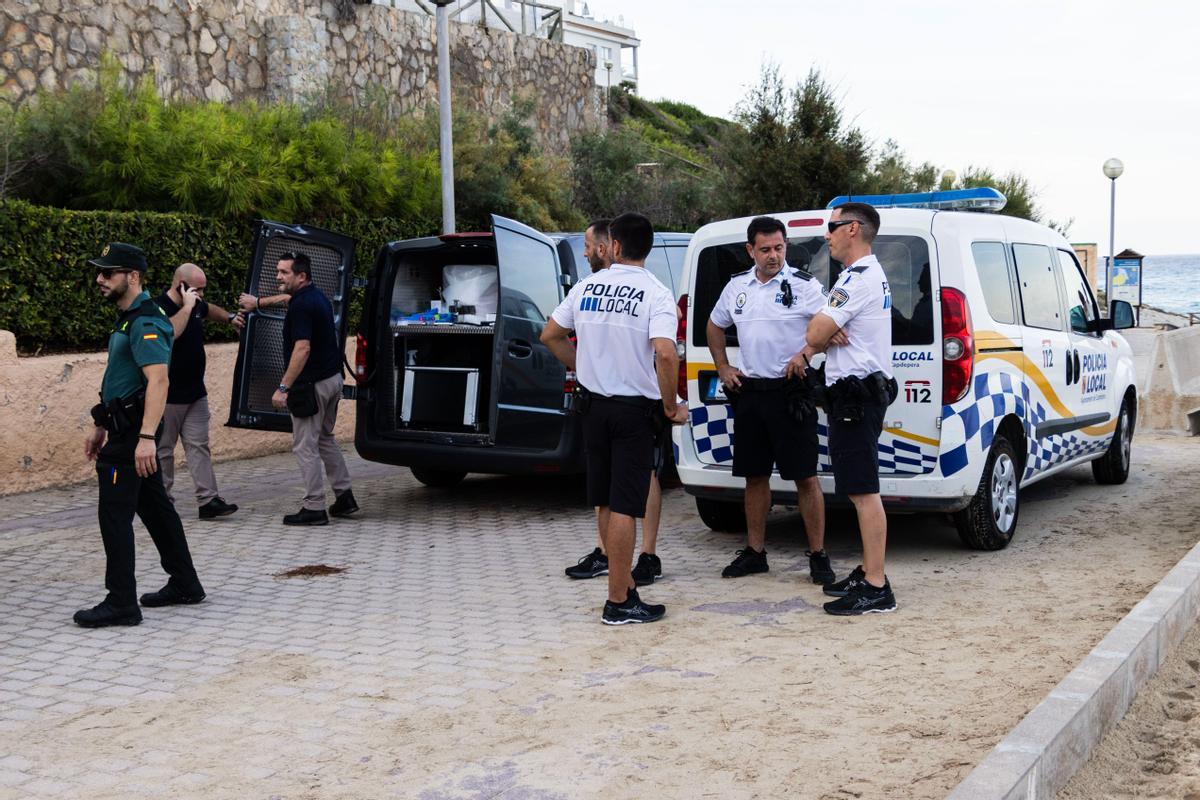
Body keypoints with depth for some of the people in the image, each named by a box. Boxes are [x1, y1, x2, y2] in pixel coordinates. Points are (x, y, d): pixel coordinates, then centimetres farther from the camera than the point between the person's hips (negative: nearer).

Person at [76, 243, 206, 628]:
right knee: (155, 507, 16)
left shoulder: (145, 324, -18)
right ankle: (184, 584, 25)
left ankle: (121, 603, -2)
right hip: (123, 429, 11)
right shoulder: (128, 320, 16)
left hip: (130, 436, -11)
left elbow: (158, 380, -28)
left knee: (114, 514, -7)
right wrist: (101, 428, 24)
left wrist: (146, 437, -34)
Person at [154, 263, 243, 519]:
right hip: (168, 396, -7)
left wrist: (229, 317, 19)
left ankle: (208, 500, 0)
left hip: (196, 392, 7)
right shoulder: (158, 308, -16)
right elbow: (171, 332, -36)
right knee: (163, 449, 4)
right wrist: (187, 306, -29)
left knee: (199, 446, 2)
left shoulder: (196, 305, 8)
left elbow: (209, 310, 33)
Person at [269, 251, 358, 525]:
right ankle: (344, 496, 24)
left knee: (305, 445, -2)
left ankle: (314, 507, 1)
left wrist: (283, 387, -26)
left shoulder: (302, 305, -20)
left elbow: (302, 349, -27)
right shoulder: (317, 296, 10)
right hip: (332, 378, 10)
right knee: (325, 438, 22)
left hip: (312, 383, -10)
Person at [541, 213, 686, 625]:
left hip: (594, 405, 5)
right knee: (624, 506, -3)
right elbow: (665, 354, -25)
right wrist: (671, 407, -13)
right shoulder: (655, 294, -12)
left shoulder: (587, 286, 3)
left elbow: (550, 336, 11)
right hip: (634, 408, -5)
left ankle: (625, 584, 26)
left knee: (606, 502, 15)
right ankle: (619, 602, 1)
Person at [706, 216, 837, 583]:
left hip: (791, 390, -5)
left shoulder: (803, 285, -6)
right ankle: (754, 552, 22)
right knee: (755, 475, 12)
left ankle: (818, 556, 3)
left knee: (805, 477, -4)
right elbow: (715, 326, 25)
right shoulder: (737, 286, 10)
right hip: (749, 391, 5)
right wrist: (723, 368, 17)